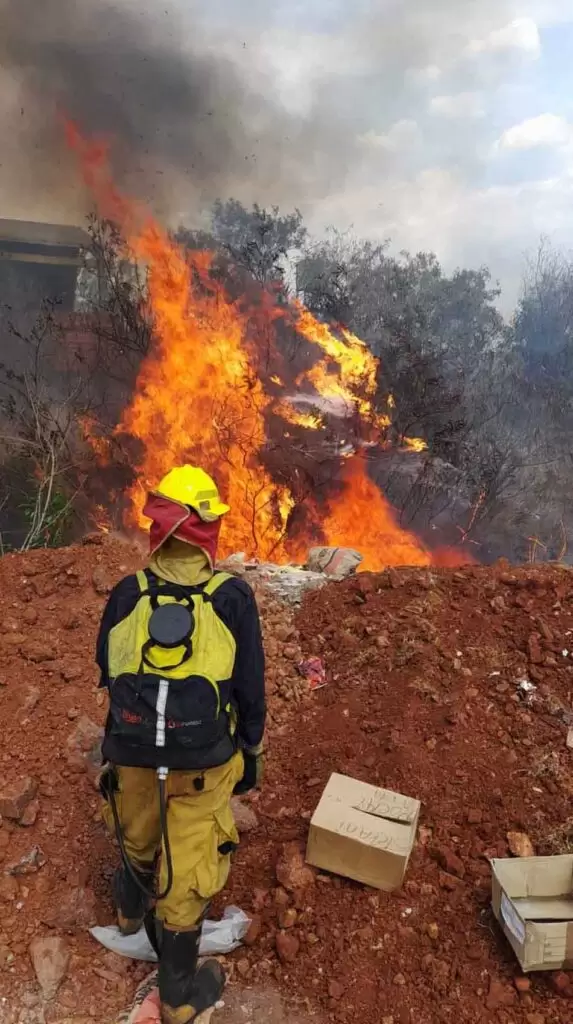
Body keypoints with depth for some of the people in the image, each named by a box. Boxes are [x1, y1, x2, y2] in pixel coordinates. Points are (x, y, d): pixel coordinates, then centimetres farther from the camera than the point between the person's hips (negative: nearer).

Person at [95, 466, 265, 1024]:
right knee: (187, 874, 15)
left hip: (132, 756, 3)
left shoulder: (126, 595, -12)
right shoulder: (232, 598, -18)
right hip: (204, 763, -2)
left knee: (138, 837, 32)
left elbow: (108, 675, 5)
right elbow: (250, 689, -9)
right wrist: (251, 751, 7)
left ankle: (132, 907, 62)